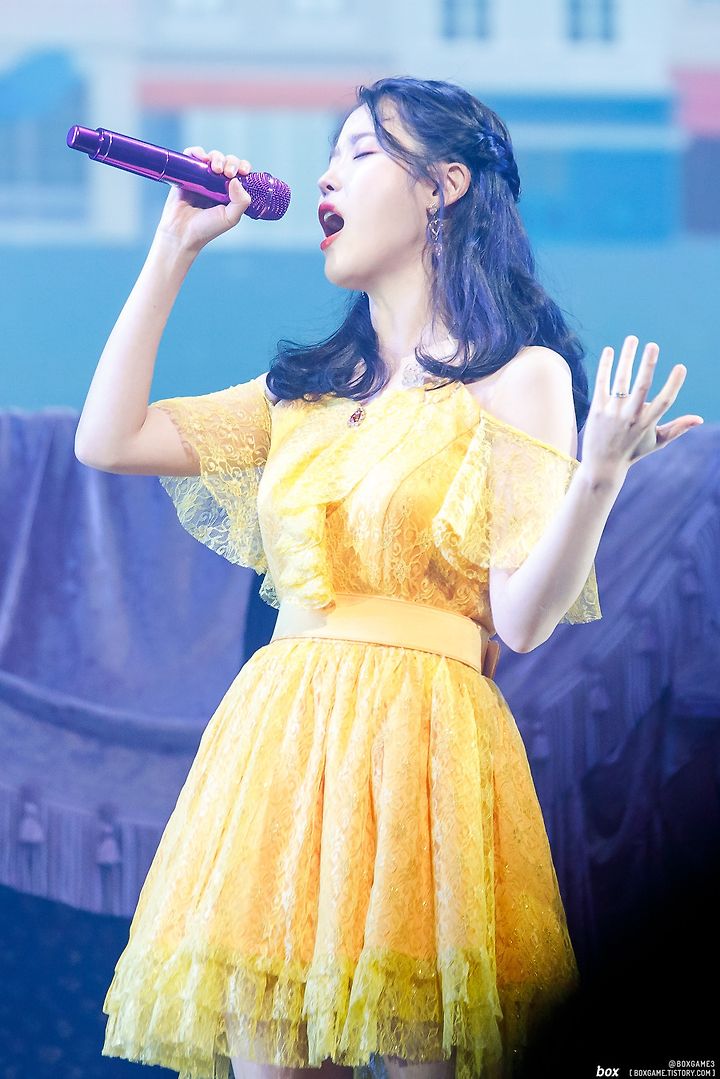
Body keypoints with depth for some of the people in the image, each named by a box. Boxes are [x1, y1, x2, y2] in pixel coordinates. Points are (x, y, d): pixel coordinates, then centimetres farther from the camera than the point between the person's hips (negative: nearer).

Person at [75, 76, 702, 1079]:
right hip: (275, 733, 5)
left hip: (419, 743, -5)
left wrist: (600, 475, -25)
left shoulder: (519, 376, 0)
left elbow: (523, 616, -8)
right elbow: (108, 439, 13)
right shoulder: (309, 388, 17)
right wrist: (174, 248, 16)